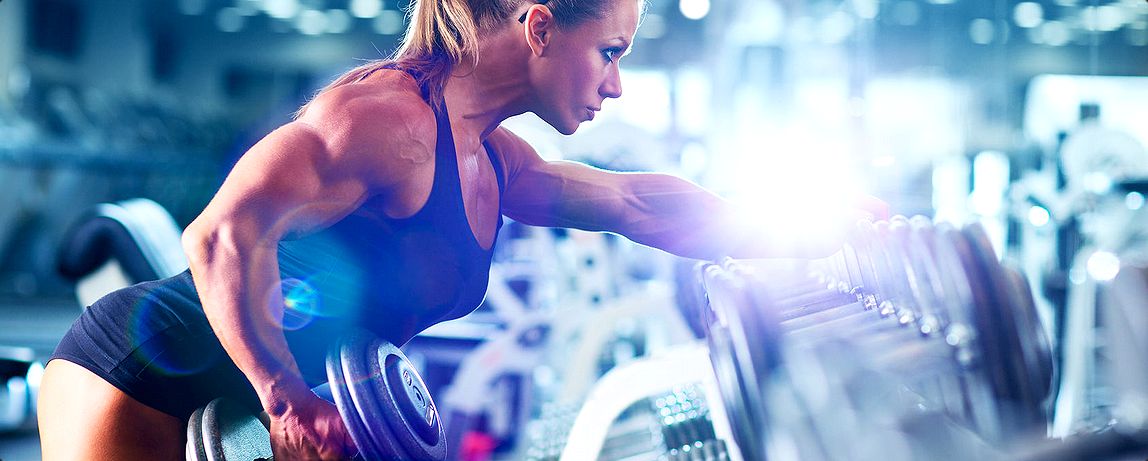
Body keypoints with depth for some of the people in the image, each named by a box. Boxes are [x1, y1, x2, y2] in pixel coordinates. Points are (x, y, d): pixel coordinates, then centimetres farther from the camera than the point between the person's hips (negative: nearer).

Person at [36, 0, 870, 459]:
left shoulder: (490, 161, 6)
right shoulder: (389, 112, -24)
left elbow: (634, 201, 14)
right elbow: (225, 235, -33)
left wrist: (812, 240, 15)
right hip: (137, 379, -9)